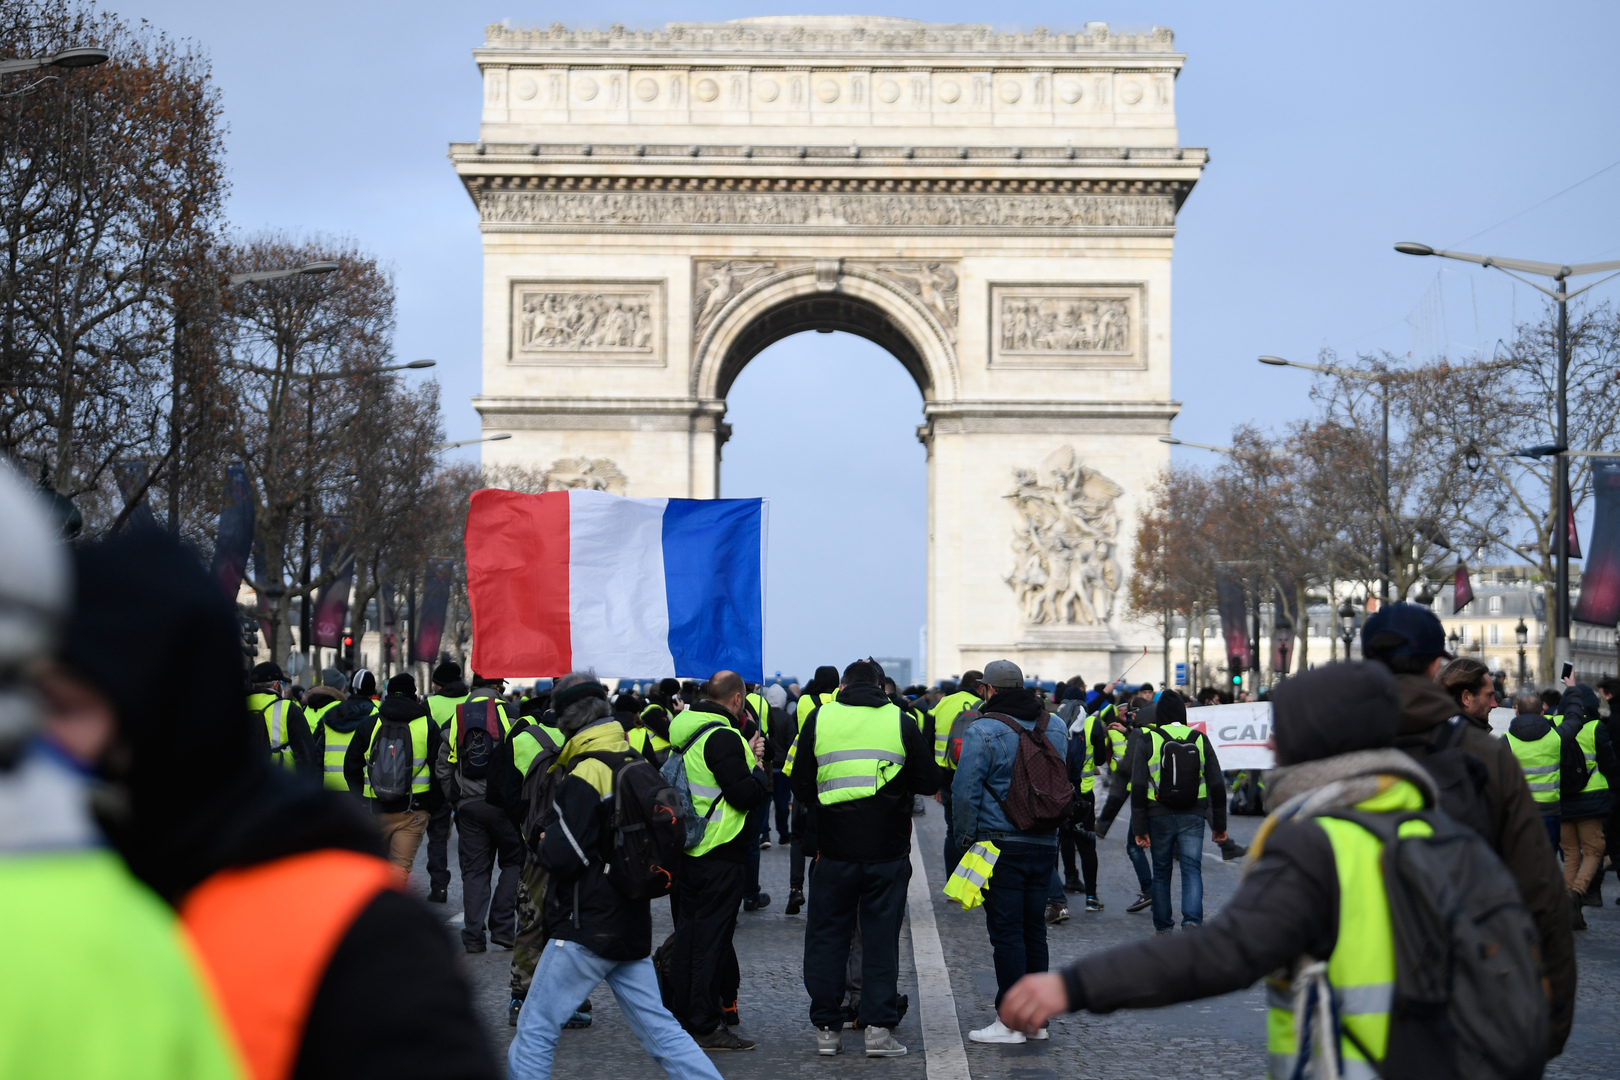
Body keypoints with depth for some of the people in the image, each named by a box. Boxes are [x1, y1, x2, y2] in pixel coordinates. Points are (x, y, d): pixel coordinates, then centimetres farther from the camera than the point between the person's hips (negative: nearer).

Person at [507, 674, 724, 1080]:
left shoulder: (584, 776, -16)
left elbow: (562, 856, -21)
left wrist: (540, 841, 2)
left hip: (587, 926, -8)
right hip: (633, 923, 8)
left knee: (536, 1030, 0)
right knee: (657, 1027, 11)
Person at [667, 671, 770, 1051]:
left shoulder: (682, 732, 9)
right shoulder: (723, 737, -19)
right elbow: (746, 796, -21)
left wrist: (746, 756, 14)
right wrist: (758, 768, -3)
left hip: (684, 848, 9)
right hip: (719, 855, -9)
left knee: (686, 933, 16)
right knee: (712, 937, -3)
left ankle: (680, 1016, 23)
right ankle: (706, 1026, -1)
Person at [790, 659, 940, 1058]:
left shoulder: (818, 718, 2)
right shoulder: (901, 721, 1)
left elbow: (800, 787, 4)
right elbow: (930, 782, 3)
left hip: (834, 848, 0)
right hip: (888, 849, 0)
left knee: (827, 938, 9)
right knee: (881, 937, 6)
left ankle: (827, 1028, 10)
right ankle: (879, 1028, 2)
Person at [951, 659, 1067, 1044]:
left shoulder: (983, 731, -10)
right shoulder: (1055, 727, 9)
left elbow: (965, 792, -11)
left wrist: (967, 837, -1)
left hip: (1001, 843, -6)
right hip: (1045, 844, 6)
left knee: (1006, 931, -3)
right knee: (1034, 930, 13)